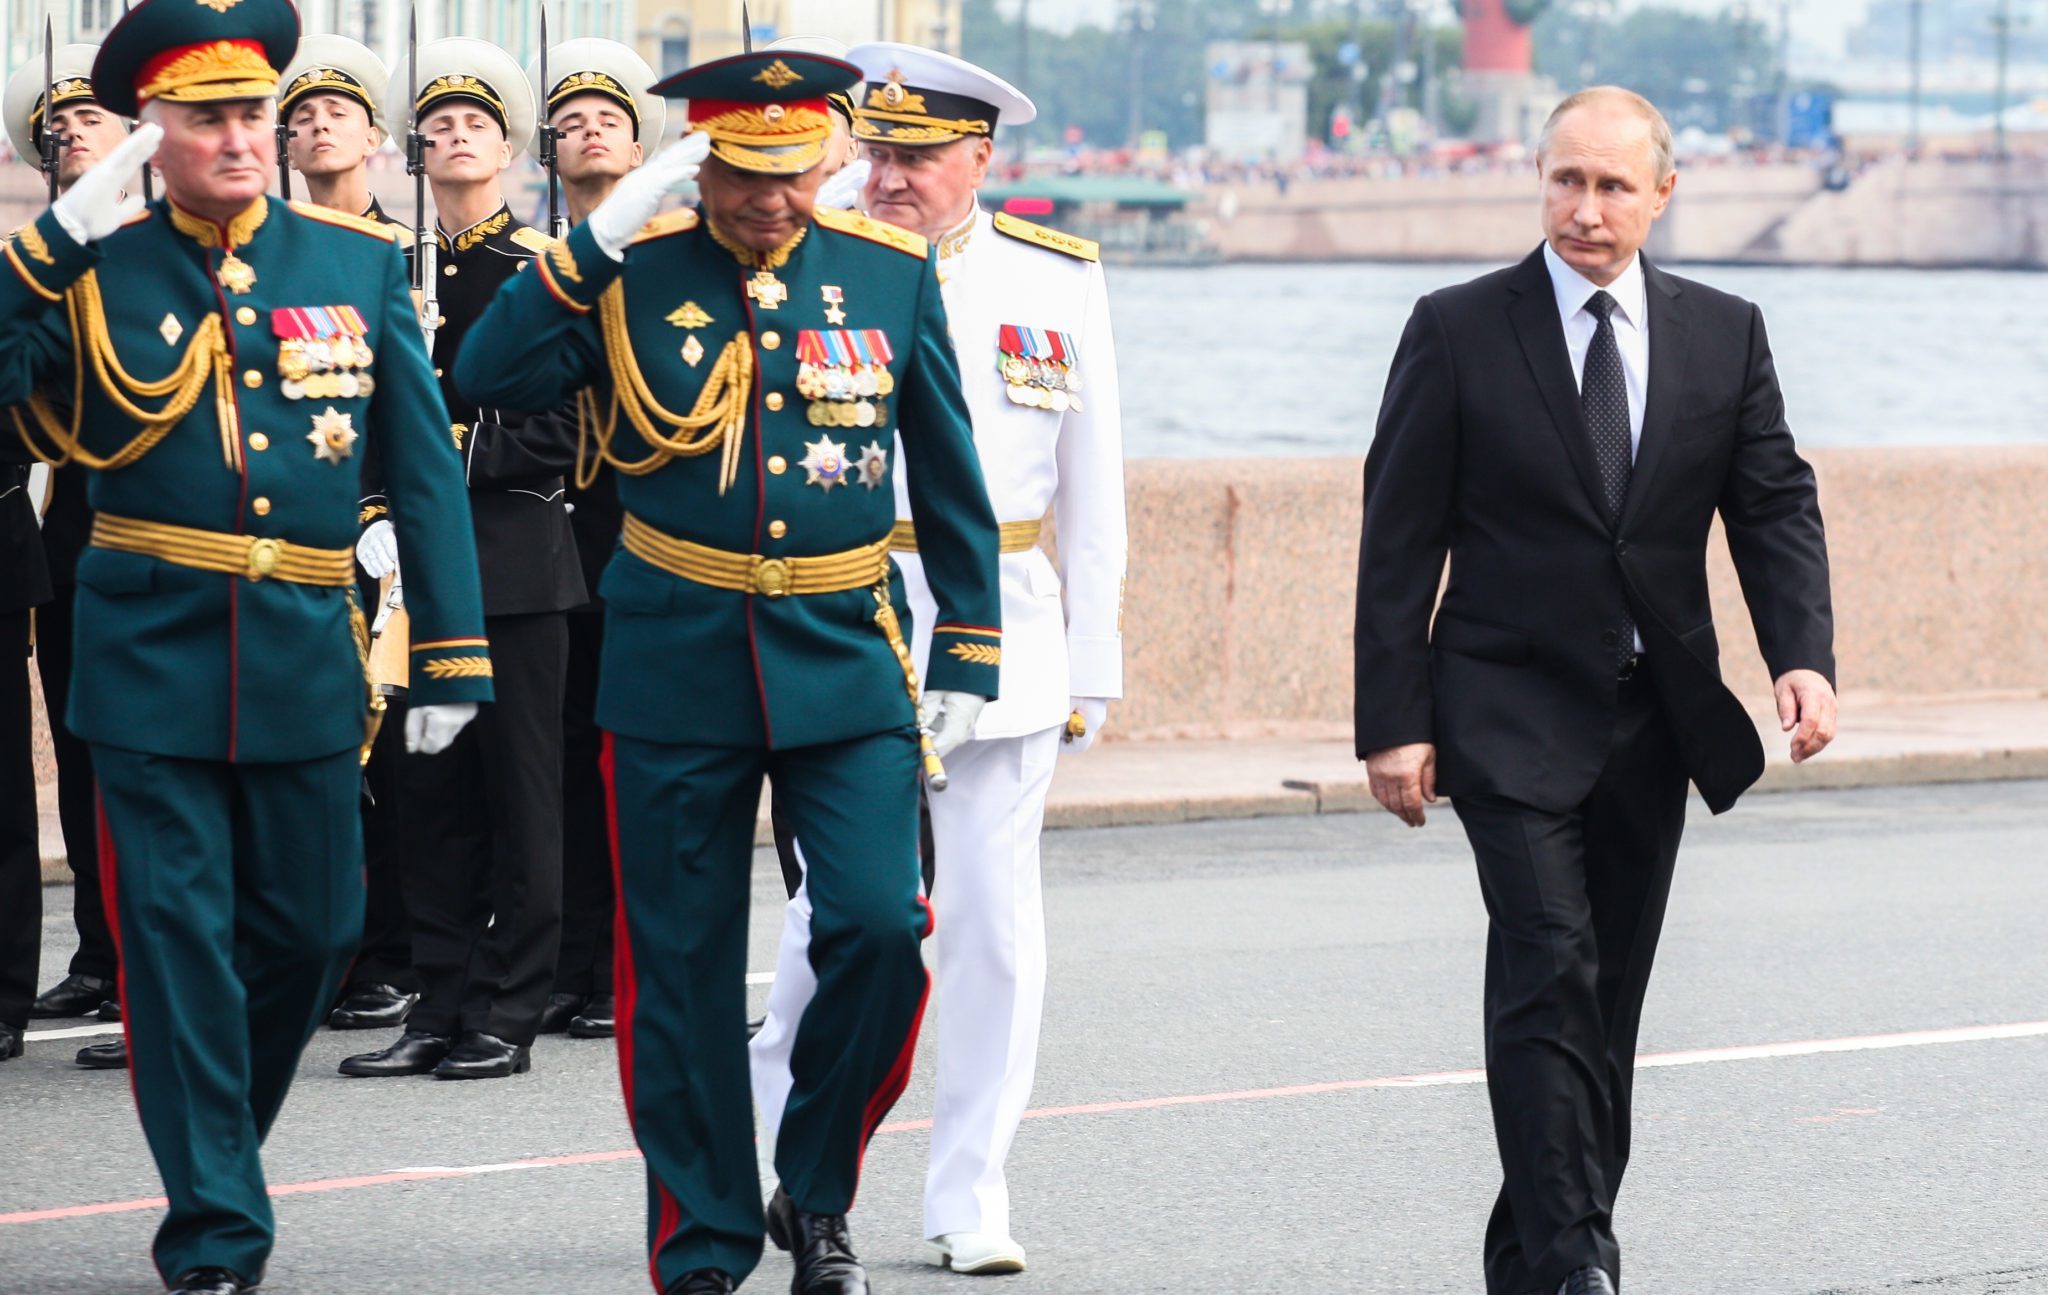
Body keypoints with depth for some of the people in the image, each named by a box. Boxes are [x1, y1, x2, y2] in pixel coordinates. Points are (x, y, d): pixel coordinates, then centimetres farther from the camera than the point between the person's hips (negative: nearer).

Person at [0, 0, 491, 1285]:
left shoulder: (359, 263, 5)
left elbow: (424, 466, 6)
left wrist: (453, 650, 2)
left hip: (309, 653, 2)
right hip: (153, 655, -2)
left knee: (313, 931, 10)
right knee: (179, 937, -2)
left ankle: (221, 1137, 35)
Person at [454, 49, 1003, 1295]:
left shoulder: (892, 270, 2)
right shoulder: (629, 271, -2)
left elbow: (950, 478, 9)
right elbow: (488, 377, -17)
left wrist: (967, 660, 7)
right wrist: (598, 242, -23)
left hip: (846, 660, 1)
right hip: (677, 666, -1)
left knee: (880, 927, -12)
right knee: (684, 970, 4)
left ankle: (818, 1193, 11)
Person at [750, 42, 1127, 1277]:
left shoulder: (1060, 279, 5)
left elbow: (1093, 488, 9)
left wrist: (1094, 666, 6)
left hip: (1006, 630, 1)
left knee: (995, 919, 1)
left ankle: (973, 1200, 10)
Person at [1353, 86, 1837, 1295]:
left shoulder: (1725, 335, 5)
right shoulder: (1459, 332, -4)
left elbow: (1777, 507, 3)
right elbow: (1399, 540, -4)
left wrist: (1804, 654, -15)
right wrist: (1394, 722, -9)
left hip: (1655, 721, 4)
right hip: (1510, 710, -4)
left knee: (1610, 1003, 9)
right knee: (1549, 974, -17)